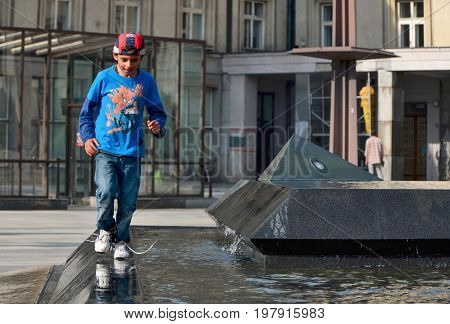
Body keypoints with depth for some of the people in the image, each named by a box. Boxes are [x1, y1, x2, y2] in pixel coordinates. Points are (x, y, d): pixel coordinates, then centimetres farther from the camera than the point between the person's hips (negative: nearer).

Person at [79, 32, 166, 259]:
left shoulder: (146, 81, 6)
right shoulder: (104, 78, 2)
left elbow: (157, 111, 14)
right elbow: (87, 110, 10)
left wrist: (157, 126, -8)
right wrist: (87, 136, -2)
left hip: (132, 152, 2)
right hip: (104, 149, -2)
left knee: (128, 201, 3)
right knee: (106, 192, -18)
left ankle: (121, 241, 23)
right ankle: (106, 230, 10)